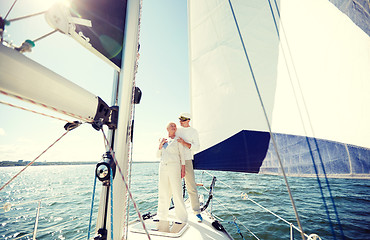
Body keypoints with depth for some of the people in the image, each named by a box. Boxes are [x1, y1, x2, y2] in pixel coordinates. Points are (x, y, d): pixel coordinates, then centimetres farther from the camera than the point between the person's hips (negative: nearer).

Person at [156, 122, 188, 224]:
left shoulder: (178, 140, 2)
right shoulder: (163, 140, 14)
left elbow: (182, 155, 0)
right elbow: (158, 155, 14)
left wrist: (183, 169, -7)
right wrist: (160, 145, -2)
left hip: (174, 167, -4)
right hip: (163, 167, 4)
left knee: (177, 192, -3)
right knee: (163, 192, 12)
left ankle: (182, 217, 14)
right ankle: (162, 217, 29)